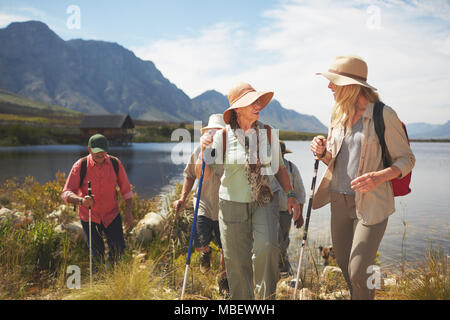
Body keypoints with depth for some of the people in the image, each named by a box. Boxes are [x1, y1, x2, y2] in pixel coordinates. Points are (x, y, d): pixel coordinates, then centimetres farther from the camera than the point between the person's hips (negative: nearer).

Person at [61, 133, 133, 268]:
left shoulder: (115, 163, -9)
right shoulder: (80, 166, -17)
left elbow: (126, 189, 2)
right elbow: (66, 193, -21)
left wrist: (128, 211, -4)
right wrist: (81, 200, -42)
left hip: (111, 214, 2)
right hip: (89, 216, -2)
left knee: (118, 249, 3)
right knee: (97, 253, 1)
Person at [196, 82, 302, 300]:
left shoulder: (268, 134, 1)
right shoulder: (222, 136, -5)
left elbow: (279, 168, 12)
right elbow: (203, 175, -4)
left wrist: (291, 195, 4)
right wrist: (204, 150, -19)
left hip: (265, 200, 1)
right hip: (233, 203, 0)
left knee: (266, 247, -20)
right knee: (236, 261, 4)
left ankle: (266, 296, 4)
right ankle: (241, 297, 27)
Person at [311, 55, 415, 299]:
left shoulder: (383, 115, -9)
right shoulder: (339, 116, 8)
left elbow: (406, 158, -5)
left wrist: (380, 176, -24)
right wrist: (322, 152, -6)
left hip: (371, 203, -6)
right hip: (339, 199, 6)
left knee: (358, 272, -7)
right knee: (343, 263, 15)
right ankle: (357, 295, 40)